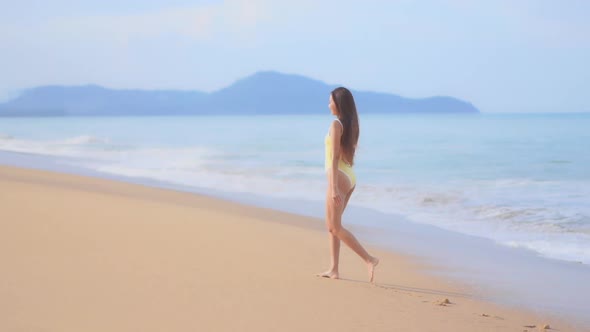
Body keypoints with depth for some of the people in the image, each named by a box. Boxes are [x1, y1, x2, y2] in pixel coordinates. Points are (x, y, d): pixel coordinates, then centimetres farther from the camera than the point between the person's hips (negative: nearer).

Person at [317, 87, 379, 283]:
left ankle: (369, 260, -11)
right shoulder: (352, 124, 10)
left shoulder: (336, 124, -16)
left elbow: (334, 157, -20)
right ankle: (334, 270, 13)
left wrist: (334, 188, -23)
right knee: (331, 225, 14)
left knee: (335, 228, -3)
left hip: (339, 178, -9)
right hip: (350, 178, 9)